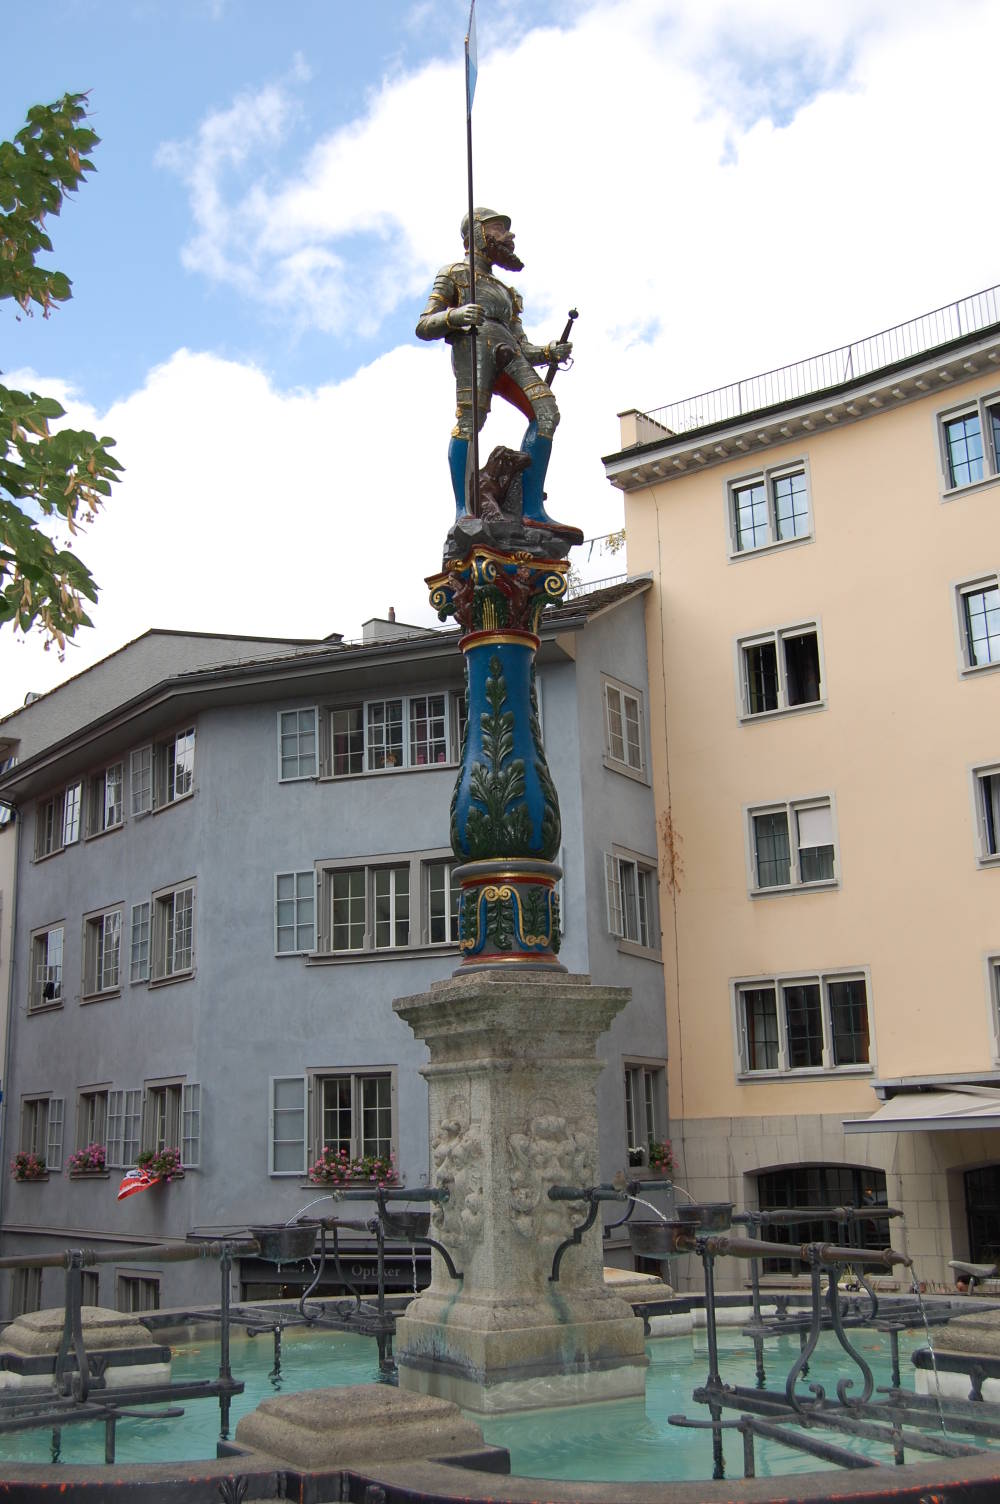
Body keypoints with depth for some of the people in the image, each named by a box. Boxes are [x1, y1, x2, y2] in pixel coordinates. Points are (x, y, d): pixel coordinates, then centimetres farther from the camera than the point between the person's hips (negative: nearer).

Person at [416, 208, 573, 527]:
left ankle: (532, 509, -23)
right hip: (472, 340, -5)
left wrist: (550, 352, 6)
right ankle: (464, 511, -29)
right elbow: (423, 327, 11)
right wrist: (455, 316, -10)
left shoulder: (505, 292, 40)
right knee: (470, 419, -24)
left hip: (508, 353, 5)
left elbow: (522, 347, 28)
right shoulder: (454, 273, 24)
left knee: (546, 412, -17)